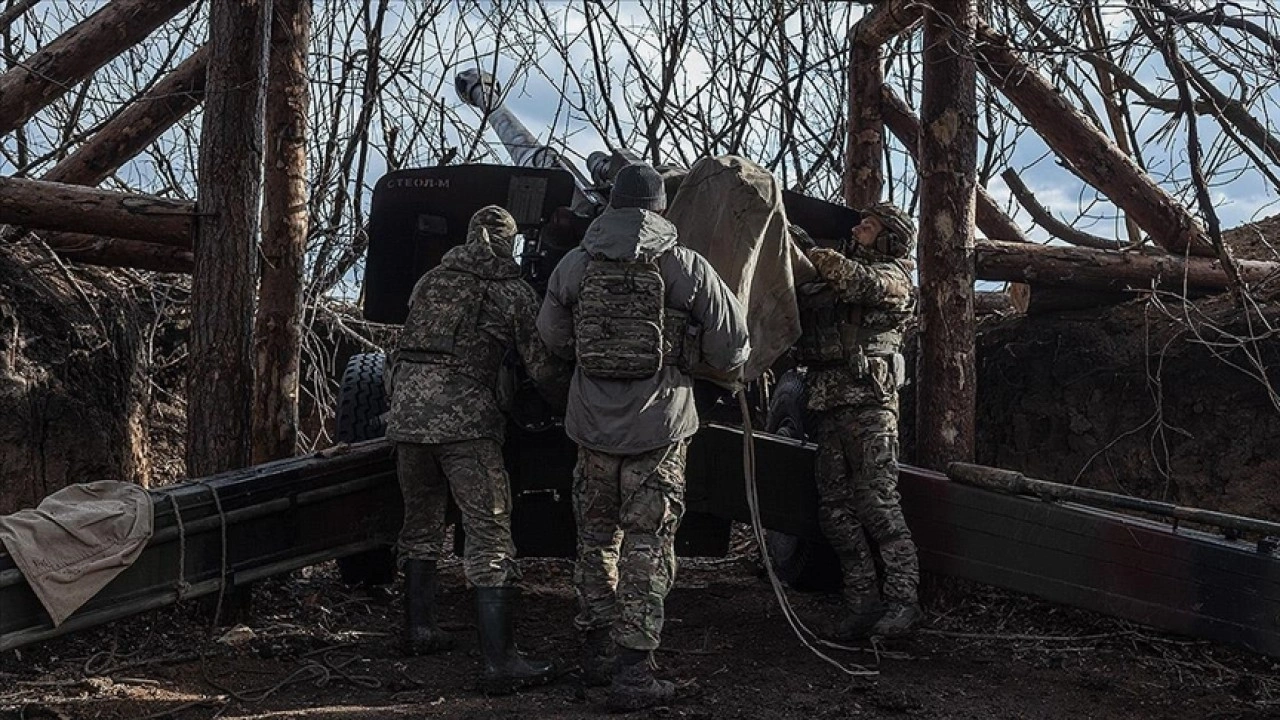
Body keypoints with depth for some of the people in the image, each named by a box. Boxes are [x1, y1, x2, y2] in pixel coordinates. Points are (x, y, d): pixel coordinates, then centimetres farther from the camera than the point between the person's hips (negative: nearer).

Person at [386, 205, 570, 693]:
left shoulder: (429, 281, 17)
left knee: (420, 523, 21)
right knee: (489, 534, -6)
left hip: (408, 414, 5)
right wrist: (570, 392, 18)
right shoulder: (513, 292, 3)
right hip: (466, 420, -5)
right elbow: (544, 369, 0)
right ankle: (499, 661, -10)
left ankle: (419, 630, 31)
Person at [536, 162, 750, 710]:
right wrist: (723, 359, 20)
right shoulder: (688, 269, -7)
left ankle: (596, 651, 28)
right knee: (647, 546, 2)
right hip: (659, 425, -3)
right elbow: (731, 351, -4)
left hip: (592, 424, 3)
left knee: (596, 537, 18)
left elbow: (552, 338, 12)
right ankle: (632, 674, -1)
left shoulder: (575, 266, 2)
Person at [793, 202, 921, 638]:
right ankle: (864, 602, 9)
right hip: (829, 406, 8)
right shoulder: (829, 280, 23)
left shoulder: (891, 276, 1)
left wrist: (804, 248, -18)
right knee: (835, 510, 4)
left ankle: (903, 600, -9)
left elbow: (855, 280, -20)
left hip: (868, 405, -7)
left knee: (877, 503, -13)